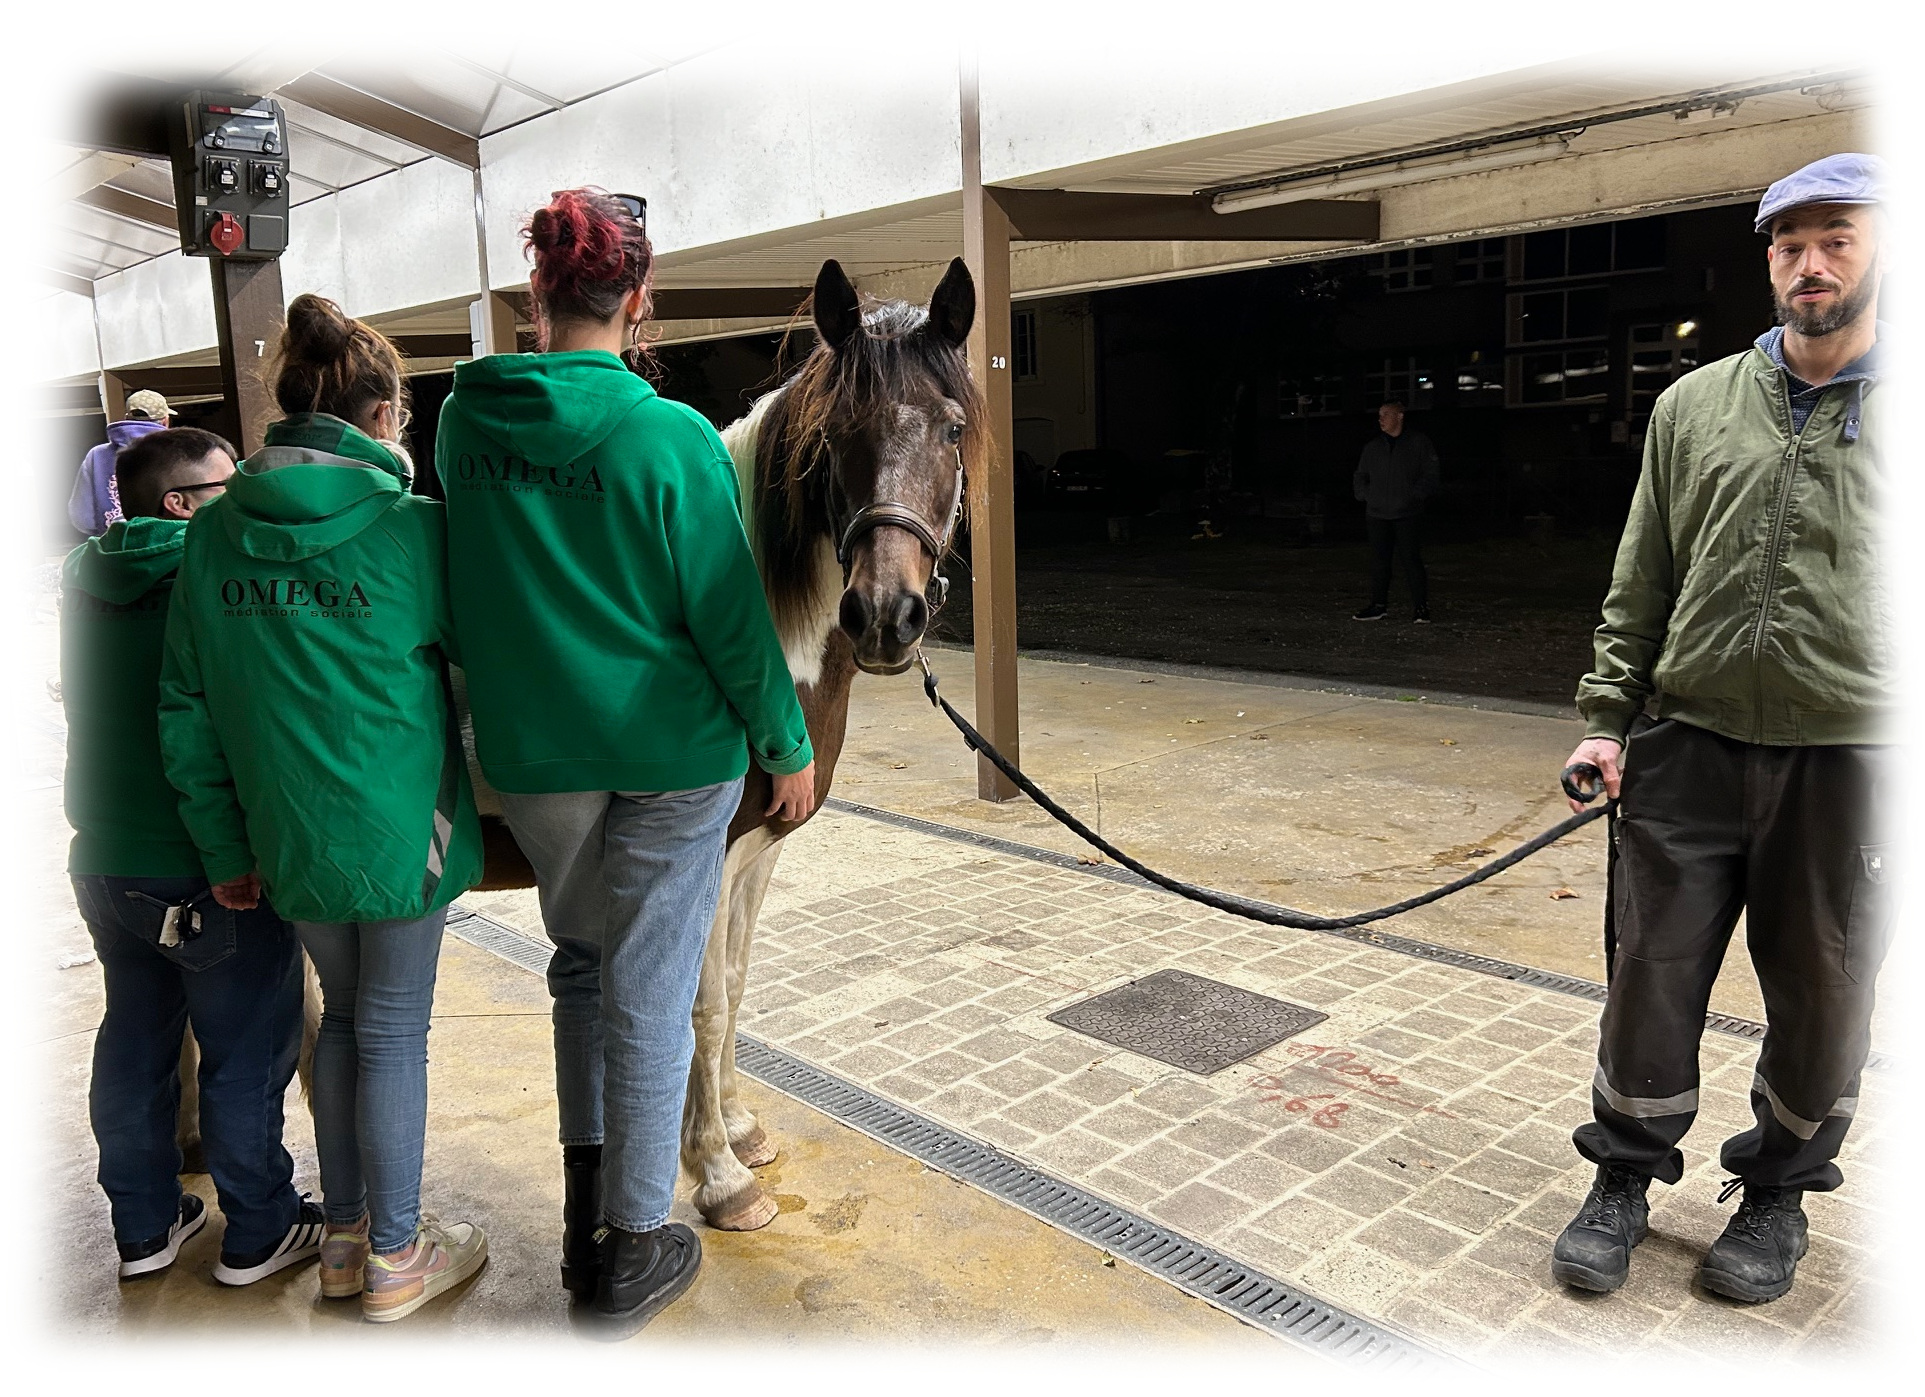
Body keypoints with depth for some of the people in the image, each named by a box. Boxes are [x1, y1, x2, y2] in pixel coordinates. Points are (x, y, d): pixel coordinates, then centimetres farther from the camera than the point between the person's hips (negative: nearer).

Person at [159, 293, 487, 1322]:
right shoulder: (411, 528, -14)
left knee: (343, 1014, 22)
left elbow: (186, 713, 3)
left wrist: (226, 846, 11)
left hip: (288, 832, 5)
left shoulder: (214, 534, 0)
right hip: (398, 823, -5)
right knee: (394, 1029, 9)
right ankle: (395, 1258, 24)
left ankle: (345, 1234, 35)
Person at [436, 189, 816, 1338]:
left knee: (585, 966, 23)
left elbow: (460, 582, 11)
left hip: (528, 753, 5)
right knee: (648, 995, 7)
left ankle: (587, 1218, 32)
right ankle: (634, 1254, 22)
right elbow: (731, 619, -12)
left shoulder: (462, 423, -2)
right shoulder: (675, 440, -16)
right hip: (671, 750, -4)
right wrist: (790, 745, -1)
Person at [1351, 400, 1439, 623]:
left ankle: (1421, 607, -2)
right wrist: (1366, 495, 6)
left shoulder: (1418, 443, 1)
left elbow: (1430, 475, 1)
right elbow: (1360, 477, 21)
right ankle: (1378, 605, 14)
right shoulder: (1373, 446, 12)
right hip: (1377, 514, 4)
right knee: (1379, 560, 6)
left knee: (1409, 558, -8)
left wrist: (1414, 496, -9)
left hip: (1407, 514, -4)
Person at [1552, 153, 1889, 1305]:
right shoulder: (1695, 403, 8)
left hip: (1848, 757, -1)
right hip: (1692, 745, 2)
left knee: (1822, 993, 10)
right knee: (1654, 972, 6)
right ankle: (1627, 1177, 24)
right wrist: (1607, 714, 4)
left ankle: (1780, 1191, 31)